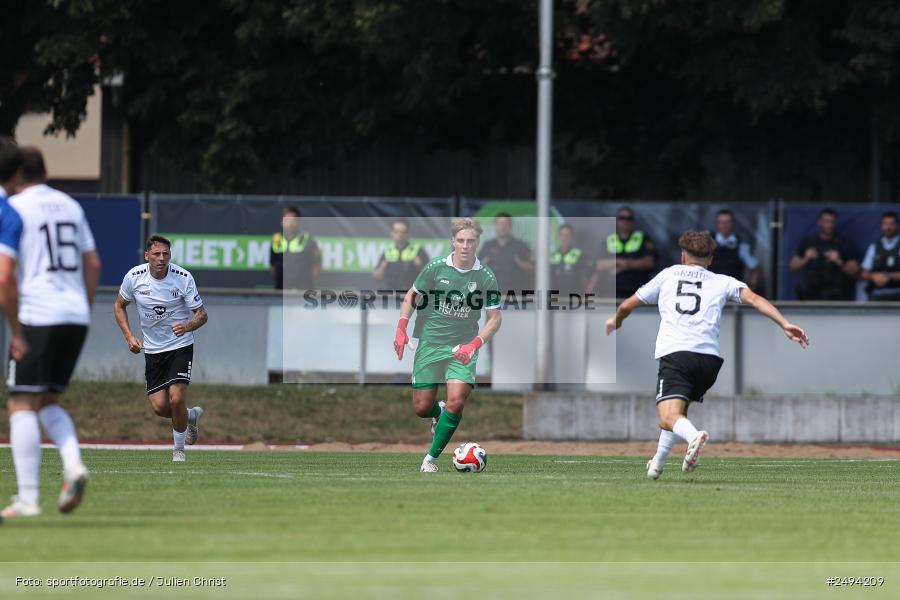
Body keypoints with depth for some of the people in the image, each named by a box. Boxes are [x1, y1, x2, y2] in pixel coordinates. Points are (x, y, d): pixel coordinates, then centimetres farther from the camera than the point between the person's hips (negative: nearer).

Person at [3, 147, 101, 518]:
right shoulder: (70, 207, 15)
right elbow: (93, 264, 17)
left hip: (37, 316, -6)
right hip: (76, 316, 6)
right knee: (49, 402, 17)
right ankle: (73, 465, -8)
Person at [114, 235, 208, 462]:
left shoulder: (184, 278, -15)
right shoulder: (134, 277, -8)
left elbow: (202, 314, -10)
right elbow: (119, 305, 9)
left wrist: (188, 326, -32)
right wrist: (129, 336, -3)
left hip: (181, 346, -3)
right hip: (152, 349, 3)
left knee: (176, 399, -18)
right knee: (160, 407, -4)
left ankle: (179, 449, 7)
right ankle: (191, 416, 30)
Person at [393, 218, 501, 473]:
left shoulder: (486, 277, -6)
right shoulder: (436, 267, -6)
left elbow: (494, 319, -2)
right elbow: (411, 297, 7)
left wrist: (474, 344, -17)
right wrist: (401, 329, -5)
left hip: (463, 347, -1)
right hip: (430, 343, 1)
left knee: (456, 402, -19)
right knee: (421, 408, 0)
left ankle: (432, 457, -4)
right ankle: (438, 414, 39)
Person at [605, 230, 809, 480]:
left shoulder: (668, 275, 22)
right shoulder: (722, 282, 21)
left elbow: (627, 305, 29)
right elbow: (754, 298, 4)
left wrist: (615, 321, 51)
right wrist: (785, 324, -3)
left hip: (675, 354, -3)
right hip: (710, 358, 3)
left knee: (669, 418, -17)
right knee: (678, 410, 27)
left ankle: (694, 436, -48)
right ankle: (657, 464, 23)